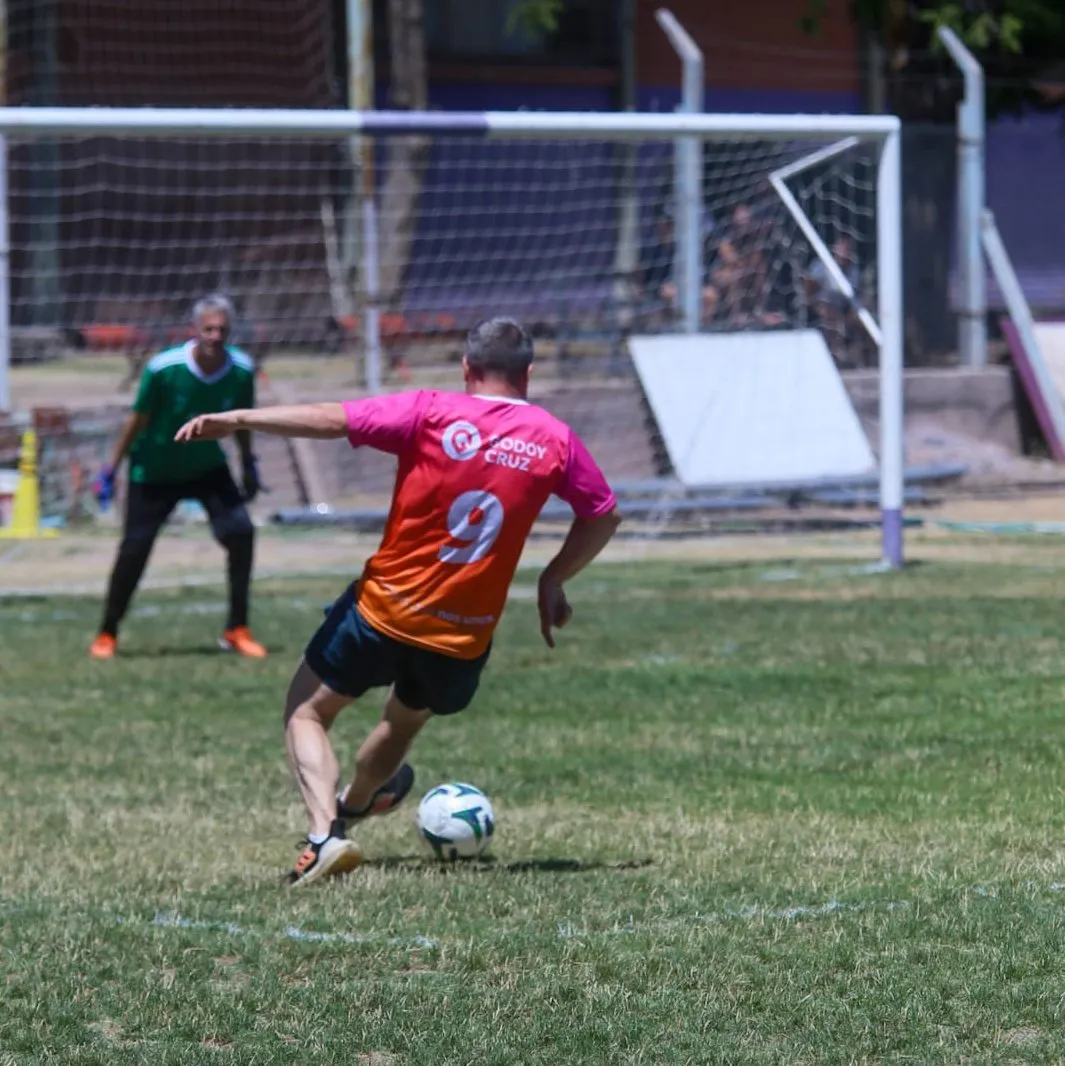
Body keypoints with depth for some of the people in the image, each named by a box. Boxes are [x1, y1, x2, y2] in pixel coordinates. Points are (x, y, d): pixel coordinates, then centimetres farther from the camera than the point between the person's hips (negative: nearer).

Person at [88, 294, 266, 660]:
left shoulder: (241, 371, -17)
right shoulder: (163, 369, -26)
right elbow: (137, 420, -14)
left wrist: (248, 463, 10)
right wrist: (111, 470, -10)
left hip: (207, 466, 3)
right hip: (154, 472, -3)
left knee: (240, 532, -15)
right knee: (134, 551, -3)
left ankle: (236, 630, -3)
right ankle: (107, 634, 17)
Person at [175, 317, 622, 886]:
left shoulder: (432, 414, -10)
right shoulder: (555, 439, -2)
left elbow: (331, 419, -17)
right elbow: (604, 516, 10)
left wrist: (233, 420, -15)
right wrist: (553, 580, 21)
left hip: (385, 610, -4)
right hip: (465, 638, 4)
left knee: (306, 710, 11)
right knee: (405, 721, 32)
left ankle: (325, 833, -10)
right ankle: (353, 802, 57)